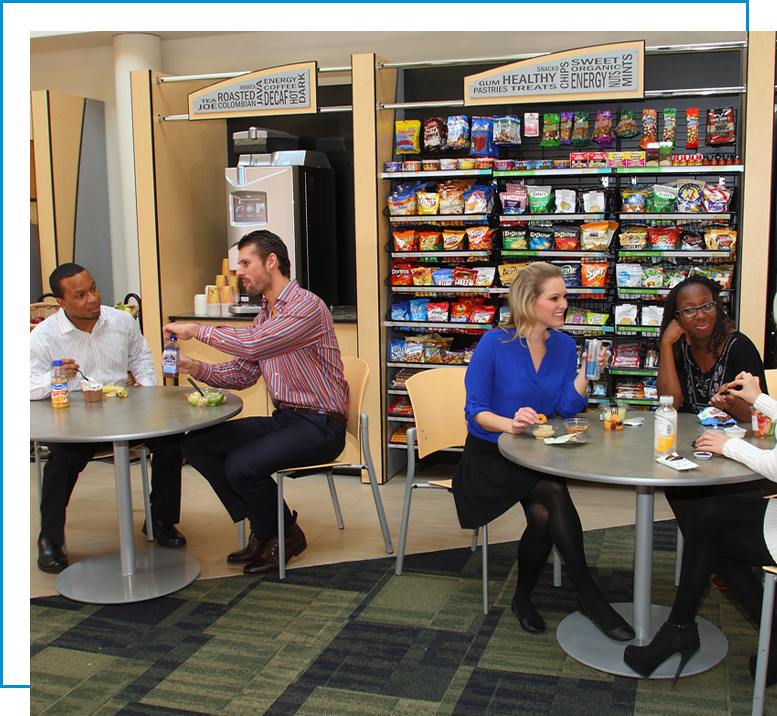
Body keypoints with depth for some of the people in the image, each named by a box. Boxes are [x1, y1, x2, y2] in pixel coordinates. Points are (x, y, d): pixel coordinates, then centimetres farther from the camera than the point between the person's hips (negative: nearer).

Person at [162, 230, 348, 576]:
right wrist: (195, 367, -1)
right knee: (196, 443, -3)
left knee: (241, 465, -27)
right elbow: (242, 373, 16)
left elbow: (254, 344, -29)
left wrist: (197, 330, -17)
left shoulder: (307, 306, -15)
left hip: (319, 426, -9)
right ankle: (263, 527, 6)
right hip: (283, 418, 9)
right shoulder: (263, 316, 15)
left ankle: (285, 535, 3)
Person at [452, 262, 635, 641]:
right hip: (489, 457, -4)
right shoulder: (494, 344, -11)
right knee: (554, 493, -30)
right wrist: (509, 424, -30)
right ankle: (590, 596, -17)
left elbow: (567, 408, 2)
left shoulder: (564, 345, 5)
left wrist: (586, 372, -12)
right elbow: (475, 410, -12)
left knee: (543, 516, -25)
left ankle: (523, 598, 0)